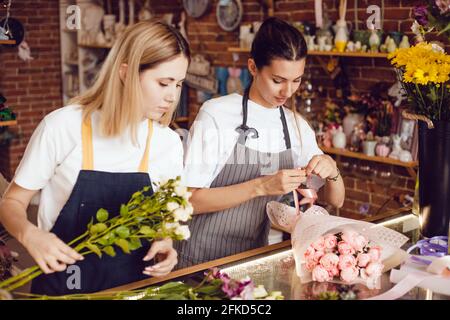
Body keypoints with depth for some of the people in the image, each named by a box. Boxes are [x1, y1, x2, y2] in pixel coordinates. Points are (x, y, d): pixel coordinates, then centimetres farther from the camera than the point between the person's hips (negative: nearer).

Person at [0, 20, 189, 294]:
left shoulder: (169, 143, -4)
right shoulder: (63, 126, -13)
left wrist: (165, 243, -10)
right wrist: (30, 234, -24)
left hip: (134, 281, 2)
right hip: (63, 280, -2)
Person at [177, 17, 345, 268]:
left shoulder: (297, 126, 4)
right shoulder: (216, 114, -11)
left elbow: (335, 200, 9)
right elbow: (190, 200, -15)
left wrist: (331, 170, -12)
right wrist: (261, 186, -24)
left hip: (253, 257, 4)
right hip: (202, 261, -4)